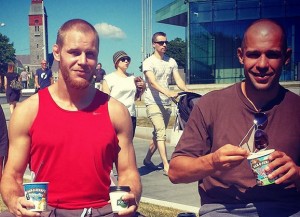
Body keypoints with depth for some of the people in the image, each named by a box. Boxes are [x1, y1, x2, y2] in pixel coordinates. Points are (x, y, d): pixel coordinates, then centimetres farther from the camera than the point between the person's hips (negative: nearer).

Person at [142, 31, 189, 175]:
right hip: (153, 102, -6)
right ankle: (166, 165, -16)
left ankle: (147, 159, 30)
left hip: (166, 103, 6)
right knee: (161, 132, -16)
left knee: (159, 133, 14)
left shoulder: (171, 61, 11)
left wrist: (188, 93, -16)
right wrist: (168, 92, -38)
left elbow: (178, 80, 3)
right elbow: (153, 82, -21)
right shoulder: (149, 62, -7)